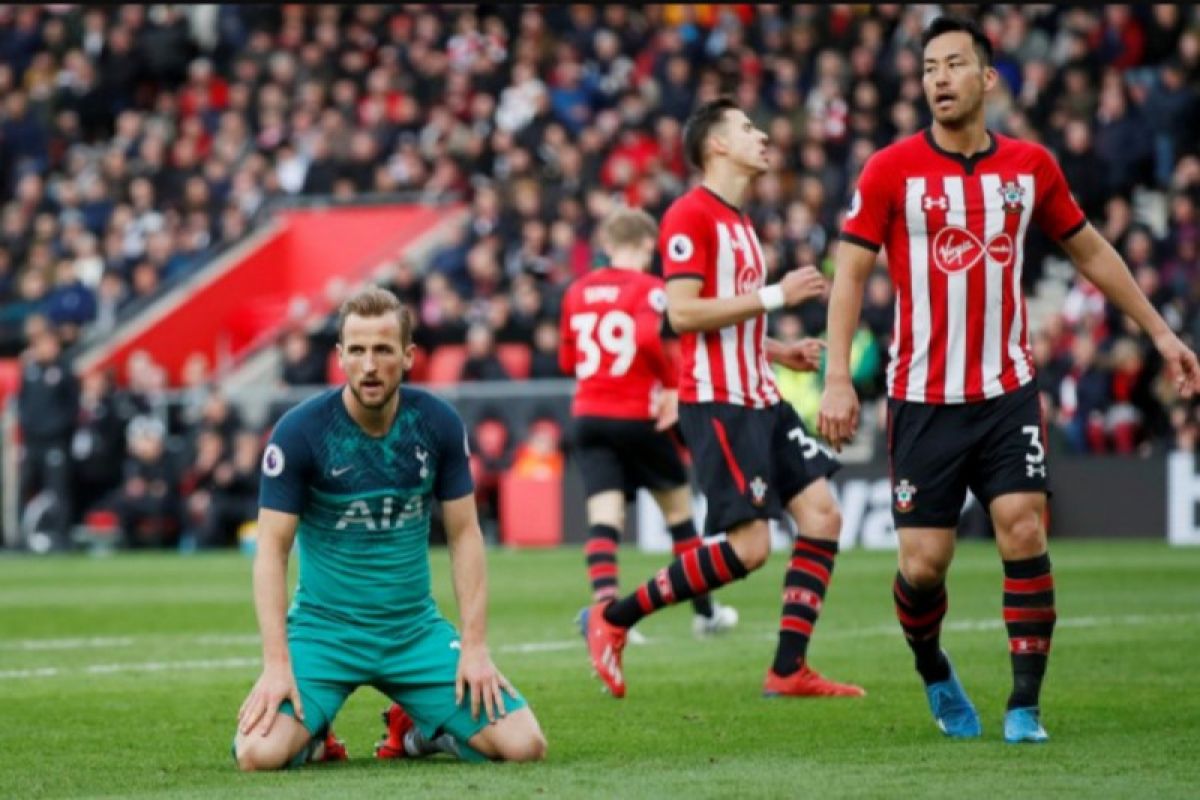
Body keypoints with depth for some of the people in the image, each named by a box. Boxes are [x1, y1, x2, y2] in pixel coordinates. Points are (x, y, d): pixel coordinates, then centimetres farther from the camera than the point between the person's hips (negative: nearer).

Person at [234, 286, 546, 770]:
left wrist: (475, 646, -4)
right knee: (260, 752, -27)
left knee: (524, 745, -12)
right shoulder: (299, 432, -12)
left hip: (416, 630, 3)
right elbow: (272, 549, -11)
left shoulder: (437, 424, -3)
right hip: (323, 628, -3)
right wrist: (277, 662, -19)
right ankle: (314, 738, 10)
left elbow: (464, 535, 3)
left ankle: (419, 731, 19)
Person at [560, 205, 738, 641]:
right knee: (679, 508, 15)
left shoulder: (578, 291, 9)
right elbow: (649, 338, -25)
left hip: (588, 414, 3)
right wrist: (673, 386, -14)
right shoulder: (649, 288, -6)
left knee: (604, 517, -6)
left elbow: (566, 361, 15)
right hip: (639, 416, -3)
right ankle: (704, 611, 25)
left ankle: (604, 602, -30)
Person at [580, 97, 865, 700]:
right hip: (716, 402, -10)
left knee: (822, 514, 0)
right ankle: (612, 618, 0)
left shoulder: (737, 221, 19)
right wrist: (775, 296, -18)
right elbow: (683, 313, -20)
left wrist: (778, 352, 14)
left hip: (759, 399, 10)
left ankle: (789, 669, 2)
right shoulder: (690, 216, -11)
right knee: (749, 547, -13)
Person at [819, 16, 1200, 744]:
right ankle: (934, 670, 29)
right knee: (924, 561, -2)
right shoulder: (891, 170, -5)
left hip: (1007, 392, 2)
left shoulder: (1031, 166, 3)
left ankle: (1025, 706, -5)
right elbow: (851, 274, -4)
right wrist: (838, 378, -13)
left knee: (1024, 533, -13)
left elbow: (1089, 250, 17)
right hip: (923, 401, -1)